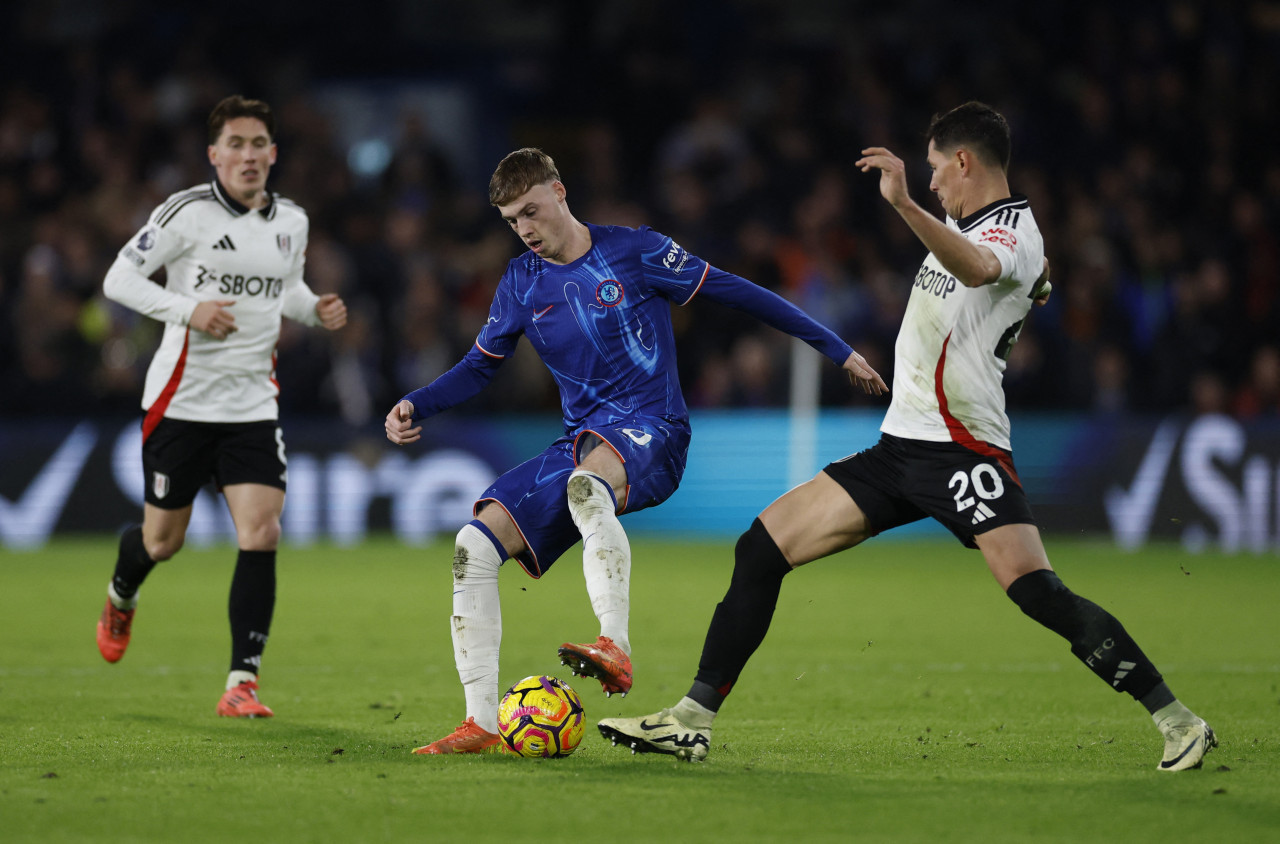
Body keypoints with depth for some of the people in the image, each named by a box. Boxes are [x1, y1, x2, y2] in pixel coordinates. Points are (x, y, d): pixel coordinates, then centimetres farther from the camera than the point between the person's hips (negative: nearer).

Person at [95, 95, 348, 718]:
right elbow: (118, 279, -7)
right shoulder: (187, 212, -10)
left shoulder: (291, 222, 6)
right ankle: (121, 597, 46)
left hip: (252, 404, 3)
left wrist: (316, 311, 2)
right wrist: (187, 309, -20)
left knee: (261, 535, -13)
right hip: (180, 401, -3)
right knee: (163, 541, 9)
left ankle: (242, 683, -8)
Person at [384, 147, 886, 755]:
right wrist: (415, 407, 2)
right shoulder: (521, 284, 11)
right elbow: (479, 367, 21)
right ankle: (482, 723, -11)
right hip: (581, 441, 6)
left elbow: (732, 292, 2)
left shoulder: (633, 251, -2)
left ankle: (616, 648, -52)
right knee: (476, 544, -12)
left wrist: (836, 349, 4)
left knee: (585, 483, -41)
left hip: (650, 430, -6)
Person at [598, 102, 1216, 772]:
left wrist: (905, 204, -49)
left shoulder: (1013, 231, -9)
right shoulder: (968, 225, 19)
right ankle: (693, 721, 3)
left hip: (963, 452, -9)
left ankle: (1176, 722, -12)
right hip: (899, 445, 9)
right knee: (762, 547, 0)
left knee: (1037, 592, -23)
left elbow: (978, 268, -37)